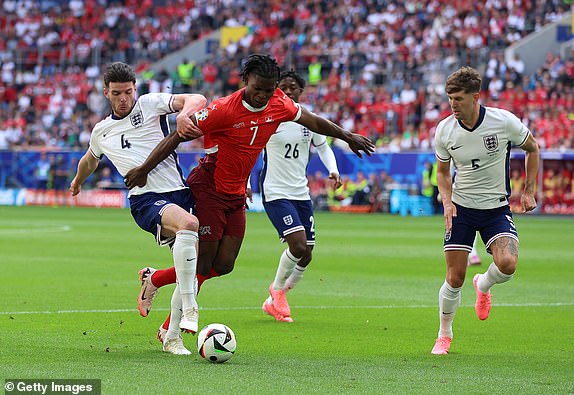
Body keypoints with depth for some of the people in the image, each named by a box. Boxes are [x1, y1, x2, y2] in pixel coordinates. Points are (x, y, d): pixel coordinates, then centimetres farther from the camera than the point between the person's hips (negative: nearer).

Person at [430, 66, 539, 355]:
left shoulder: (503, 121, -14)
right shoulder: (444, 130, -8)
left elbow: (532, 148, 4)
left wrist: (529, 191, 0)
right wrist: (447, 201, -8)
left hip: (497, 208, -1)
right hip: (461, 209, 1)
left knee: (507, 263, -24)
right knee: (455, 278, -4)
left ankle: (483, 285, 13)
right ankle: (445, 335, 19)